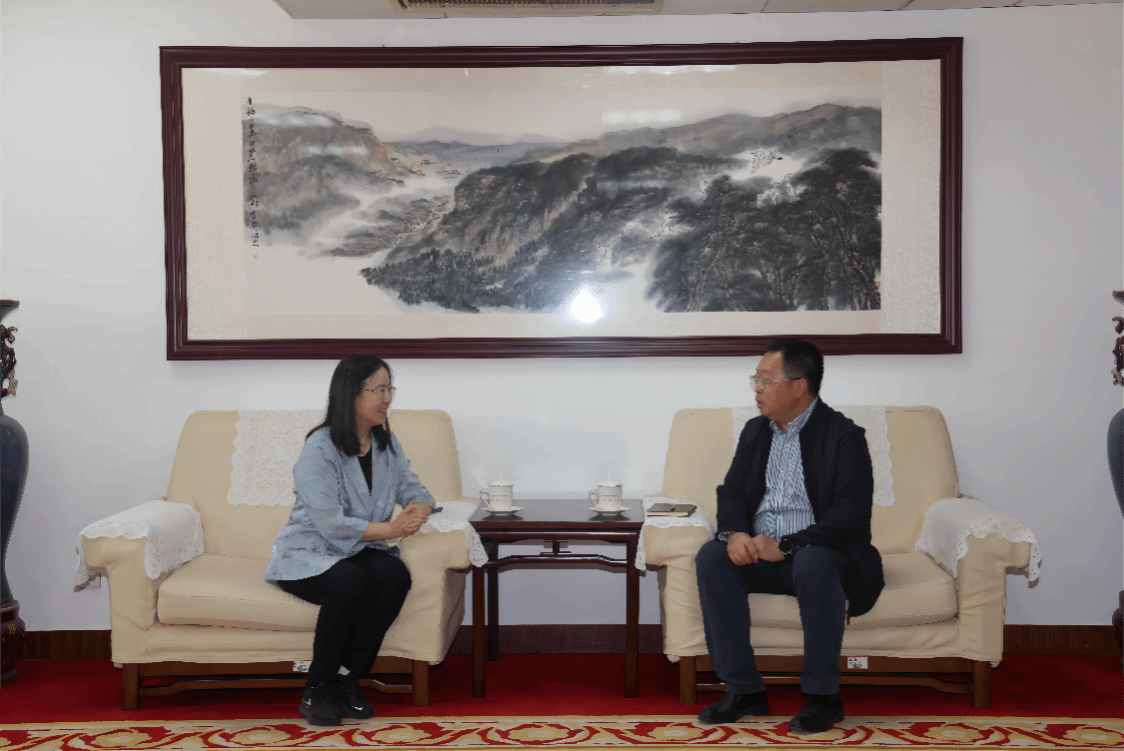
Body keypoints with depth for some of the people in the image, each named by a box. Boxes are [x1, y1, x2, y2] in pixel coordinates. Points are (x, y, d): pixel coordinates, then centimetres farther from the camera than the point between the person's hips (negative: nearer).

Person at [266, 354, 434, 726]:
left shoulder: (386, 442, 7)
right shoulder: (320, 448, -16)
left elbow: (415, 490, 5)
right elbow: (332, 524, -23)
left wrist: (419, 509, -20)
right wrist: (390, 529, -25)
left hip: (362, 548, 6)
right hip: (309, 553, -5)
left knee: (395, 575, -27)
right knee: (351, 582, -36)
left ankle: (348, 679, -11)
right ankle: (317, 688, -15)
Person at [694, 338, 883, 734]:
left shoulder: (843, 435, -9)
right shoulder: (756, 431, 12)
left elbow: (851, 516, -18)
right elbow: (731, 493, 10)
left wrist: (785, 546, -26)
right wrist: (735, 533, -14)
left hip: (820, 554, -5)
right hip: (760, 553, 6)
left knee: (814, 563, -38)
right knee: (711, 557, -22)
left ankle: (822, 695, -21)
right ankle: (744, 689, -15)